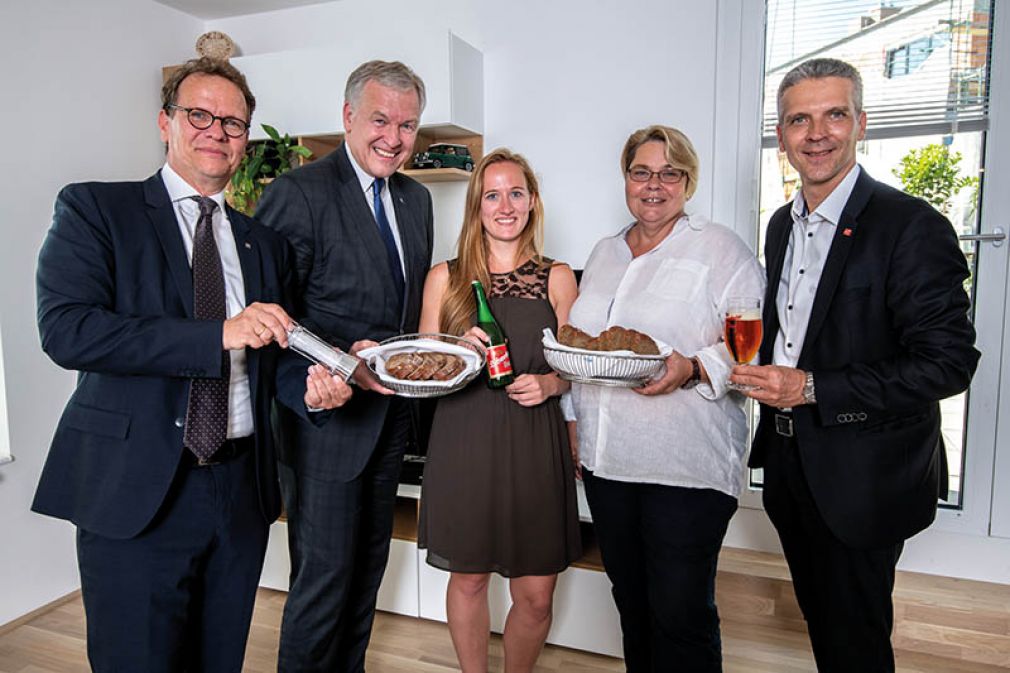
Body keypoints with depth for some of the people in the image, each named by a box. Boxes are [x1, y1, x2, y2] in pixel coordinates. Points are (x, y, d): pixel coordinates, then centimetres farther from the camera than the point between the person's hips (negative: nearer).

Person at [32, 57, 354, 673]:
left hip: (242, 489, 5)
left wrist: (309, 386, -9)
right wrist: (219, 333, -22)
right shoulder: (94, 209, -1)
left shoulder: (264, 241, 12)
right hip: (136, 489, -4)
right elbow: (66, 329, -16)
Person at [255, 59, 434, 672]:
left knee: (369, 565, 21)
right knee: (325, 573, 3)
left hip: (391, 413, 8)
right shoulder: (298, 192, -13)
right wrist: (345, 356, -27)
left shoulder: (417, 199, 10)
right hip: (325, 415, -7)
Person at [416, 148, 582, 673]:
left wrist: (548, 383, -10)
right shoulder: (445, 278, 5)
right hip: (465, 441, 0)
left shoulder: (557, 278, 7)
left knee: (536, 596, 4)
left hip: (535, 444, 1)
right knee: (468, 578, 12)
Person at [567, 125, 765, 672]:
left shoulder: (721, 249, -4)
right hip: (605, 460, 6)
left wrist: (693, 370, -27)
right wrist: (576, 425, 15)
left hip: (686, 467, -6)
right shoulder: (605, 253, 15)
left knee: (680, 614, 2)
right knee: (631, 602, 18)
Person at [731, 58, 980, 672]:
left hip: (864, 478, -6)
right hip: (791, 465, 7)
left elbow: (950, 361, -20)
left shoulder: (913, 227, -16)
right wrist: (758, 366, -2)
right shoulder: (782, 225, 7)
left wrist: (812, 389, -24)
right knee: (820, 624, 23)